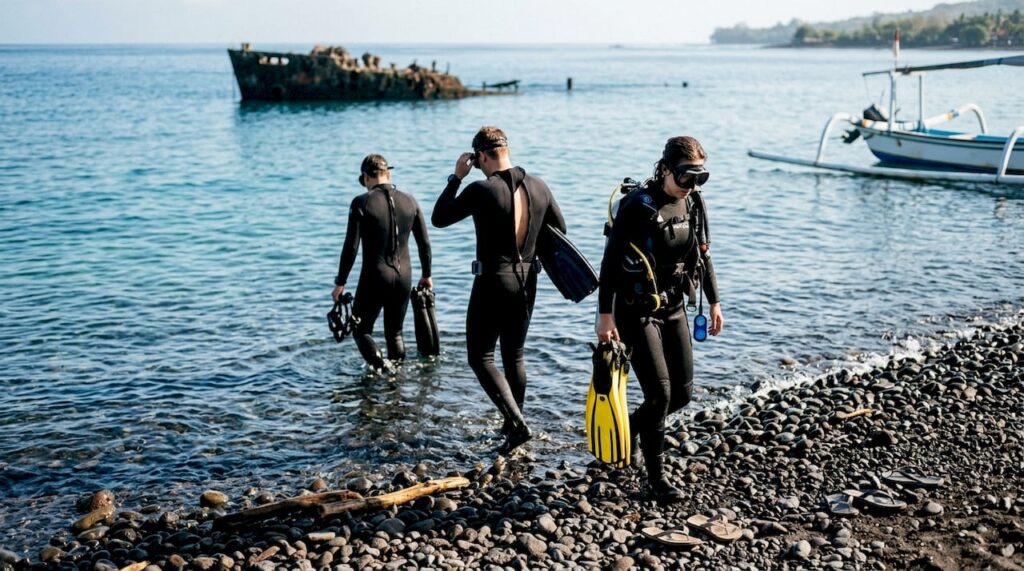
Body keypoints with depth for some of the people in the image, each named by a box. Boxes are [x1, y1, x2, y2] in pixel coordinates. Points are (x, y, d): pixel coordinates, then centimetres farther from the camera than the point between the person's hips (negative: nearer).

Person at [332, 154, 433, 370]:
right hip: (404, 277, 4)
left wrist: (340, 283, -2)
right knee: (395, 333, 20)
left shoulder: (361, 203, -10)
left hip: (374, 278, -4)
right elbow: (424, 243, 6)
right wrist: (426, 275, 20)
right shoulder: (409, 201, 2)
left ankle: (383, 369, -7)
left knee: (361, 330, 12)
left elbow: (351, 247, -11)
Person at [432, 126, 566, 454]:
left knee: (480, 357, 3)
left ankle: (516, 424, -10)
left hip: (493, 281, -6)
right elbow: (559, 231, 12)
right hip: (527, 280, 6)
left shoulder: (482, 190, -17)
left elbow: (439, 219, -6)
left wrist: (456, 177, -1)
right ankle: (513, 424, 29)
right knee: (515, 356, 19)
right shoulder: (539, 187, 0)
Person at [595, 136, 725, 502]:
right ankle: (656, 476, 9)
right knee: (660, 392, -8)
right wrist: (605, 315, -20)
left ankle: (630, 428, 35)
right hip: (637, 312, -7)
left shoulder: (693, 203, 2)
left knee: (682, 392, 7)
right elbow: (610, 262, -17)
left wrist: (714, 302, 15)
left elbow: (702, 254, 13)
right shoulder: (637, 206, -19)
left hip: (674, 308, 7)